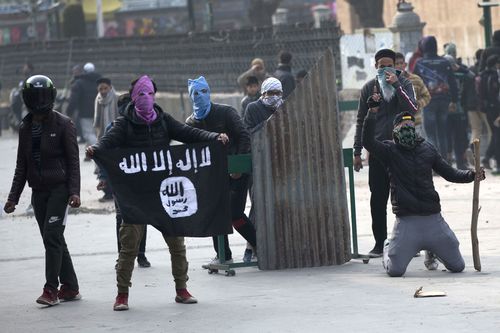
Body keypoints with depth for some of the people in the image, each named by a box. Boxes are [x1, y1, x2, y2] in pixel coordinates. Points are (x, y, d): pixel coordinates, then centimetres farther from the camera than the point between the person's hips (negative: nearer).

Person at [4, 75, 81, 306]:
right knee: (54, 240, 8)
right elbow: (22, 165, 15)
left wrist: (74, 191, -16)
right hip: (38, 191, 6)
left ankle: (51, 289, -10)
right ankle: (70, 287, 16)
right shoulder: (26, 128, 10)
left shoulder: (63, 124, -6)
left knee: (52, 237, -13)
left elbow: (73, 160, -7)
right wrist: (13, 197, 12)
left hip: (59, 188, -6)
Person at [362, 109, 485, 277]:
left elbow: (449, 173, 13)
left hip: (433, 218, 3)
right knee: (395, 270, -9)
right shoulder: (390, 150, 1)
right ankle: (388, 248, 28)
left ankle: (431, 252, 38)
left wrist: (472, 175, -3)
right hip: (406, 220, -3)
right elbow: (368, 142, -17)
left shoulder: (427, 148, 11)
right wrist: (372, 112, -25)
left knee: (457, 266, 5)